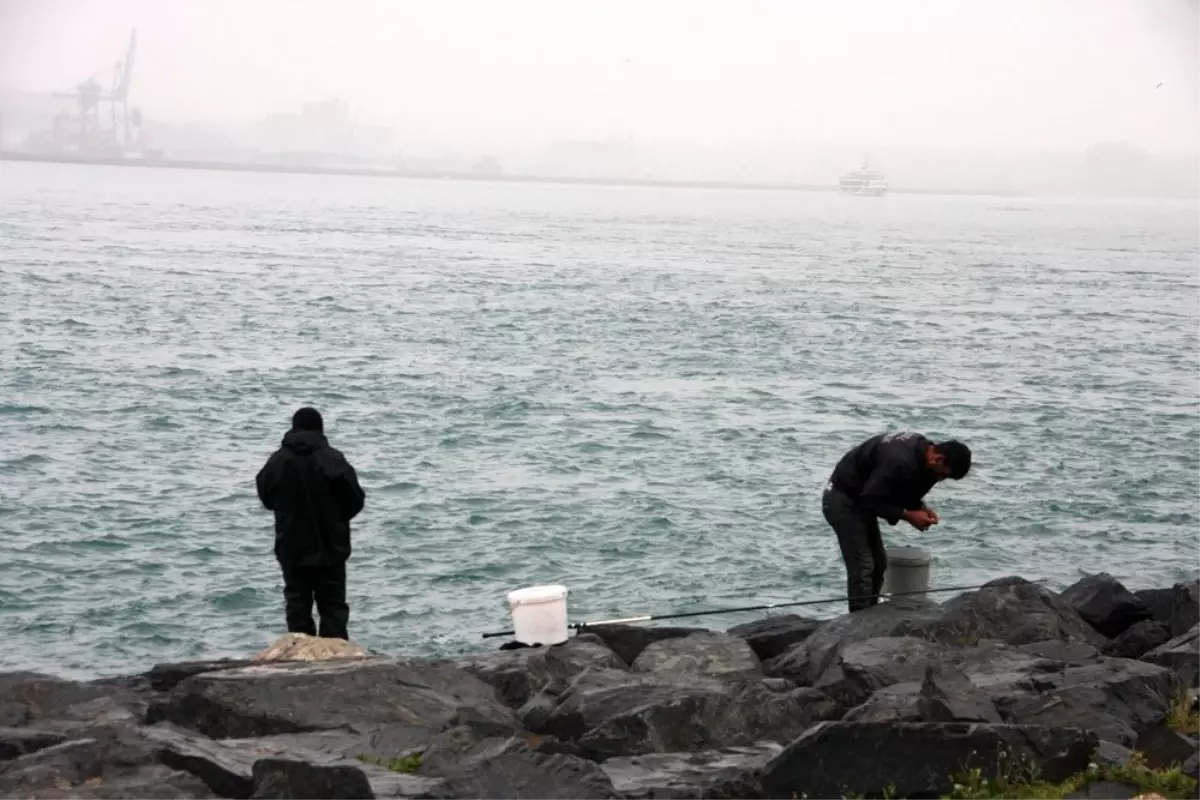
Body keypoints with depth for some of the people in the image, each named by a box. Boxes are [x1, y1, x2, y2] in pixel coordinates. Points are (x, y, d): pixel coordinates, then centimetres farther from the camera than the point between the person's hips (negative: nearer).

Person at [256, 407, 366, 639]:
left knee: (297, 605, 9)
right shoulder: (332, 460, -13)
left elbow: (266, 498, 8)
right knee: (333, 606, 4)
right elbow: (356, 500, -9)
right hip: (330, 548, -2)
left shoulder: (277, 461, -5)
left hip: (291, 549, 2)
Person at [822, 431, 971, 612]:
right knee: (862, 568, -13)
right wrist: (907, 515, -24)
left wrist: (921, 507, -5)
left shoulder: (921, 449, -2)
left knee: (878, 565, 12)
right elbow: (870, 500, -28)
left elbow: (905, 490, 13)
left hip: (859, 500, 10)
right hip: (843, 500, -10)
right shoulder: (900, 462, -33)